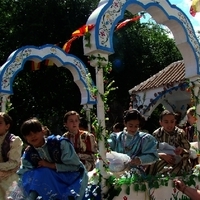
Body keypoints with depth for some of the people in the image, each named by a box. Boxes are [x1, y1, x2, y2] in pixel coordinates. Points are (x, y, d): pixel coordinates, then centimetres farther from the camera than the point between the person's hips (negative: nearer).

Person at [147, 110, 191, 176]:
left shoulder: (181, 133, -1)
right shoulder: (156, 134, -1)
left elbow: (188, 152, 0)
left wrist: (182, 151, -25)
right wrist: (162, 155, -25)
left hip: (178, 162, 0)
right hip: (162, 160, 0)